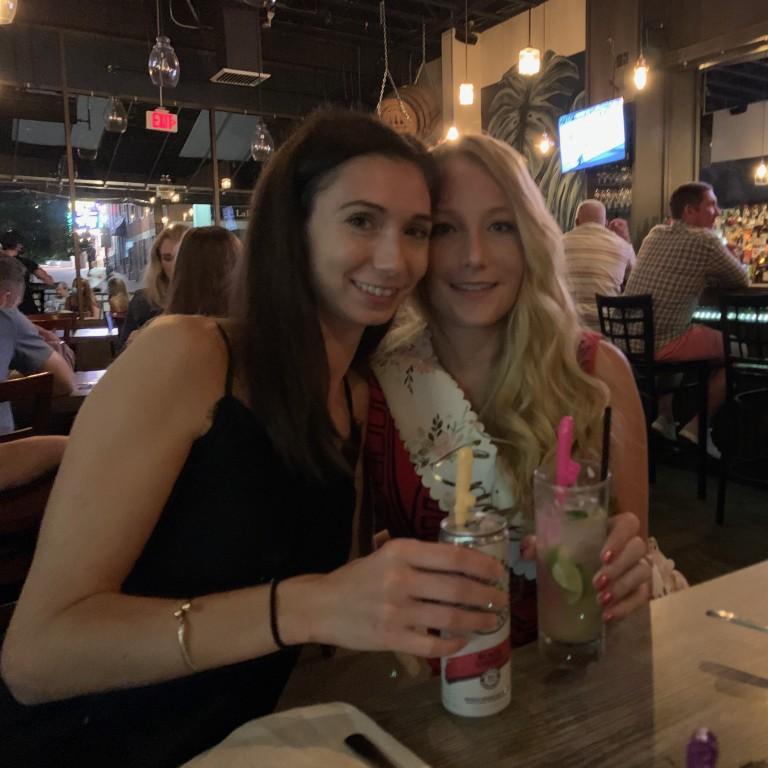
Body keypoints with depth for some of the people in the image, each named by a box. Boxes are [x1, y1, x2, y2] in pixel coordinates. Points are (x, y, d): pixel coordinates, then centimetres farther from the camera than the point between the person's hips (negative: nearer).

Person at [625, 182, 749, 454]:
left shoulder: (655, 234, 13)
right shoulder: (704, 240, -7)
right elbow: (742, 281, 5)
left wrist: (702, 276, 18)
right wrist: (710, 277, 22)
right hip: (661, 344, -8)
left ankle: (665, 419, 30)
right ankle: (697, 428, 9)